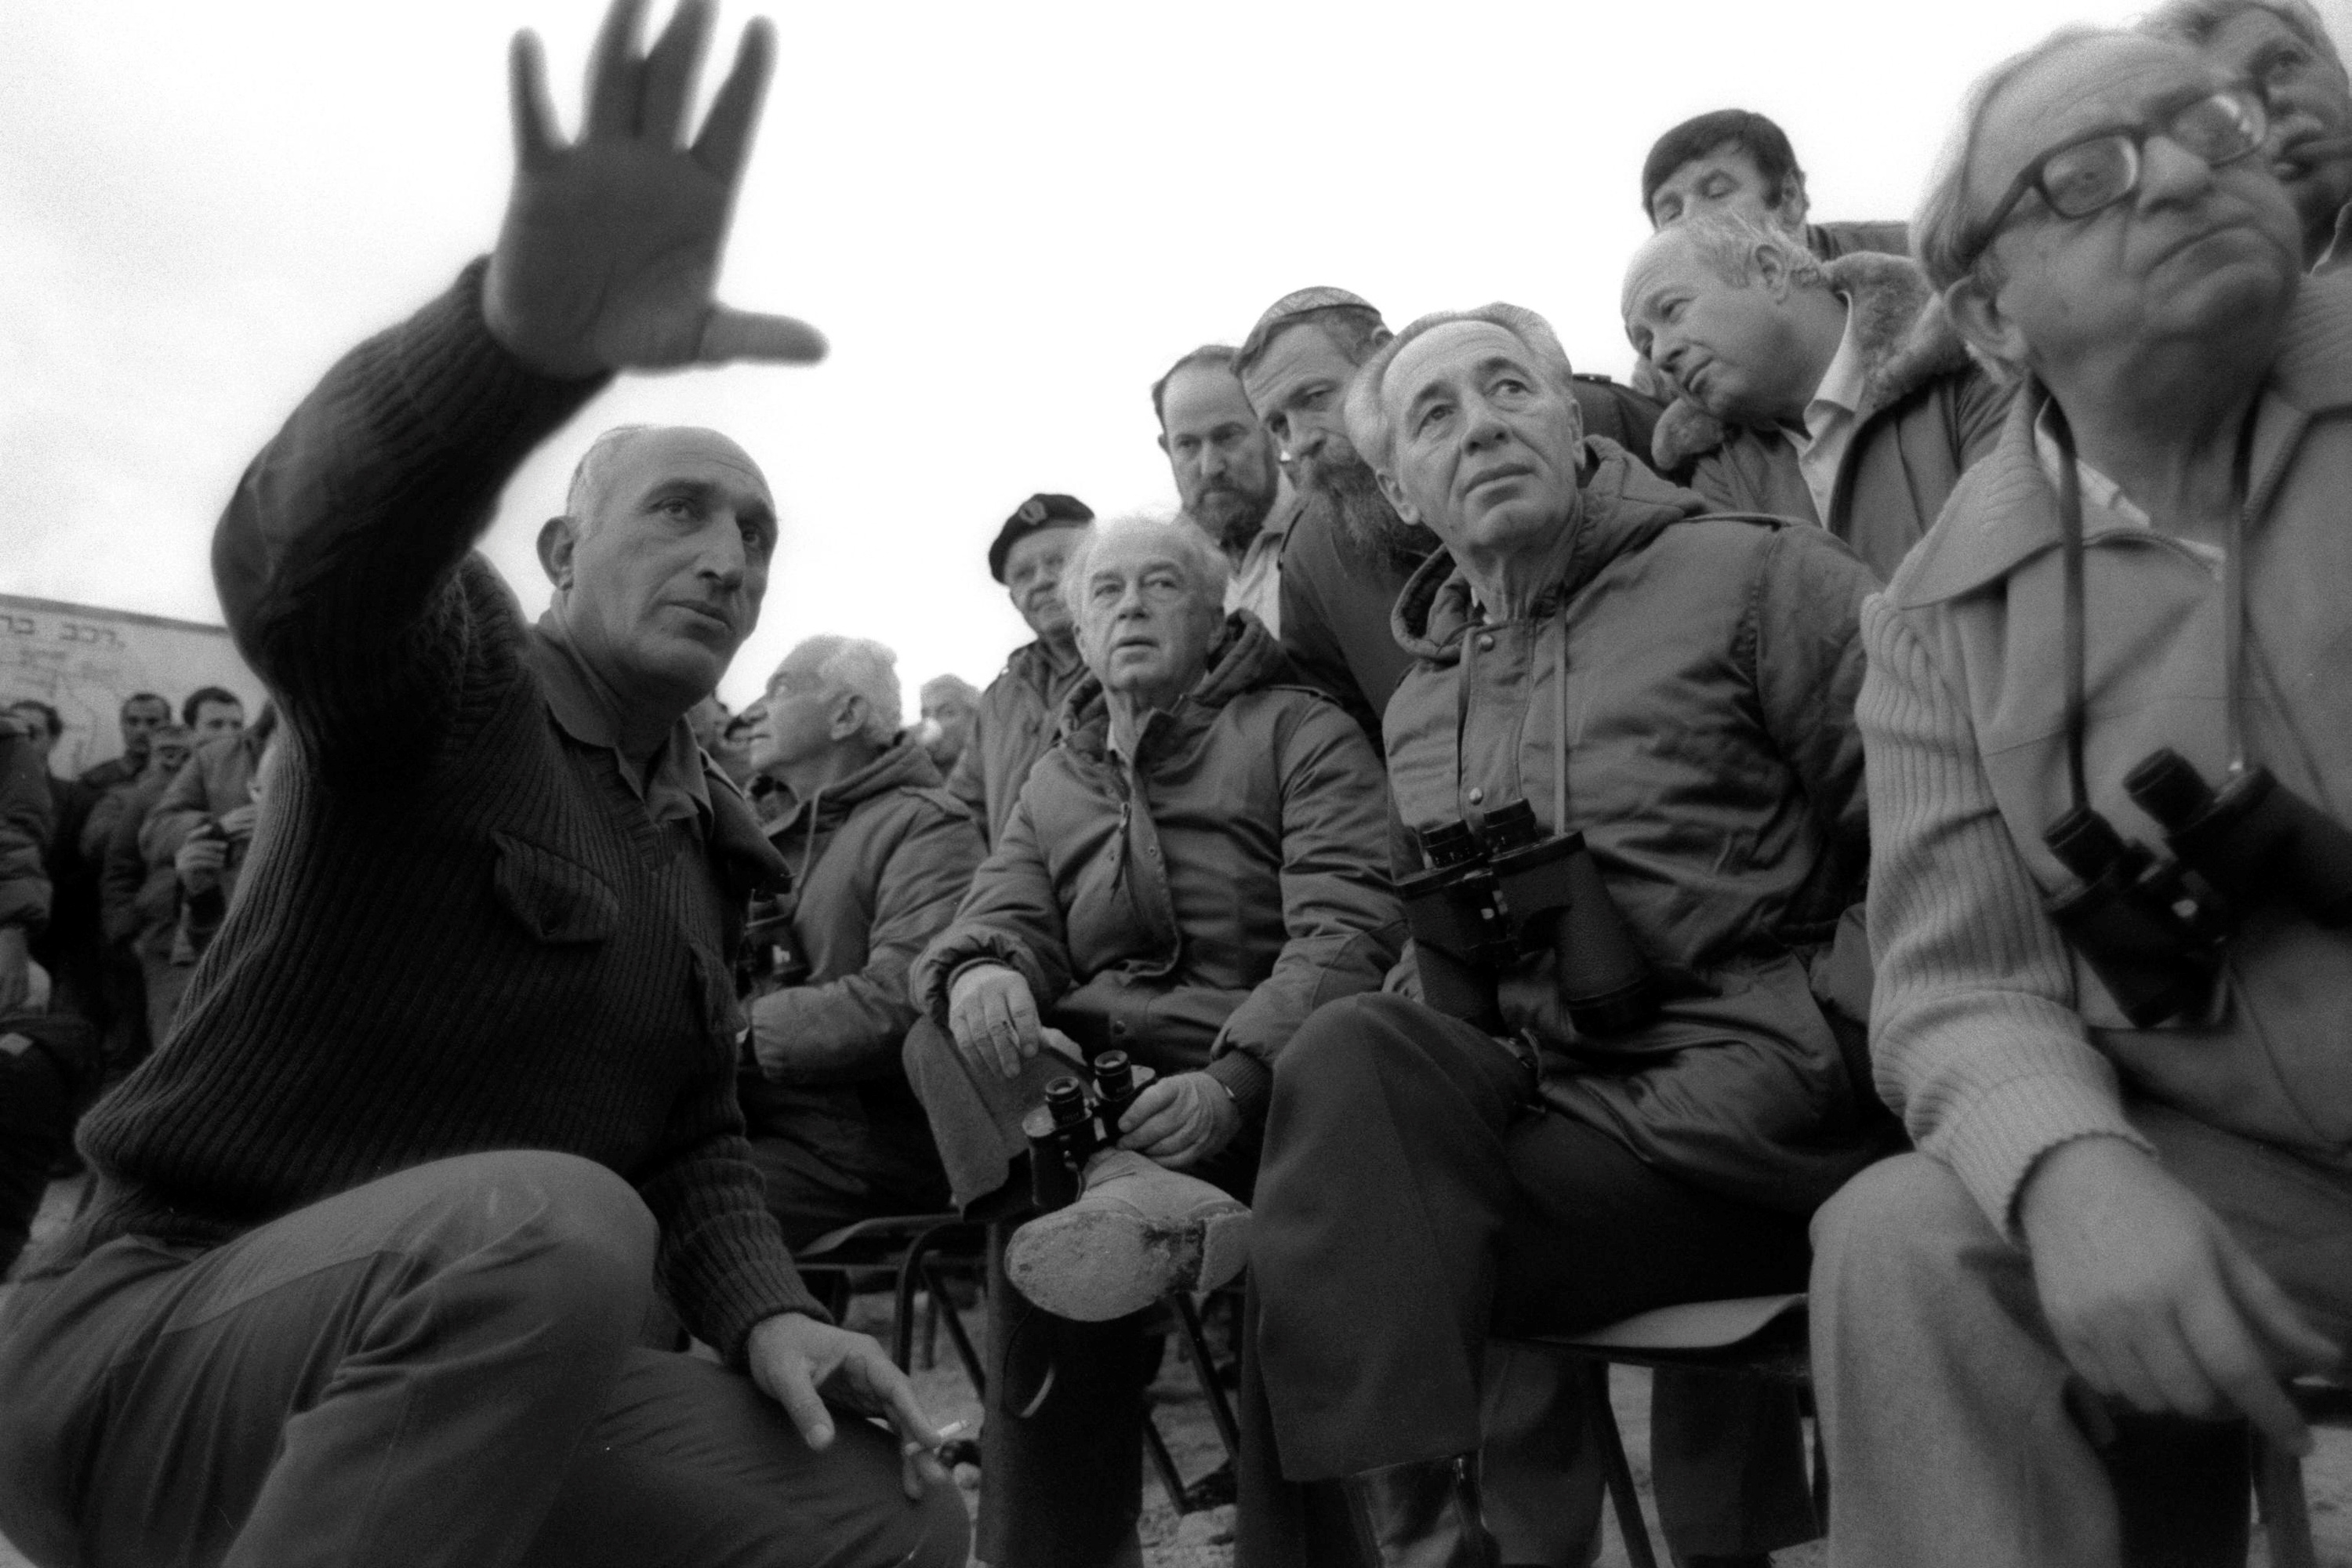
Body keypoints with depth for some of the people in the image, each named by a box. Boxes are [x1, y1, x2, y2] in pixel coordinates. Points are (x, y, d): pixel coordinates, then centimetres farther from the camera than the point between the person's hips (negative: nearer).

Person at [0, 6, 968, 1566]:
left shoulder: (708, 836, 12)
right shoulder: (444, 669, -8)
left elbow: (694, 1136, 13)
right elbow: (302, 552, -32)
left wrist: (768, 1315, -8)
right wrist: (525, 328, -53)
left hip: (458, 1367, 7)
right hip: (153, 1332, -6)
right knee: (550, 1223, -38)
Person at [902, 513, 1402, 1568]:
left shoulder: (1303, 736, 4)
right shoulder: (1054, 780, 23)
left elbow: (1348, 931, -10)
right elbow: (1001, 917, 11)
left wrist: (1234, 1080, -26)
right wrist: (980, 970, -17)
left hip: (1255, 1073, -4)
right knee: (948, 1039, -25)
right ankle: (1126, 1195, -42)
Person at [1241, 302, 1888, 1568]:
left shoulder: (1758, 577, 0)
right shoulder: (1418, 701, 18)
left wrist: (1805, 1058, -14)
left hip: (1759, 1100, -5)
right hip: (1548, 1088, 5)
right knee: (1355, 1058, -24)